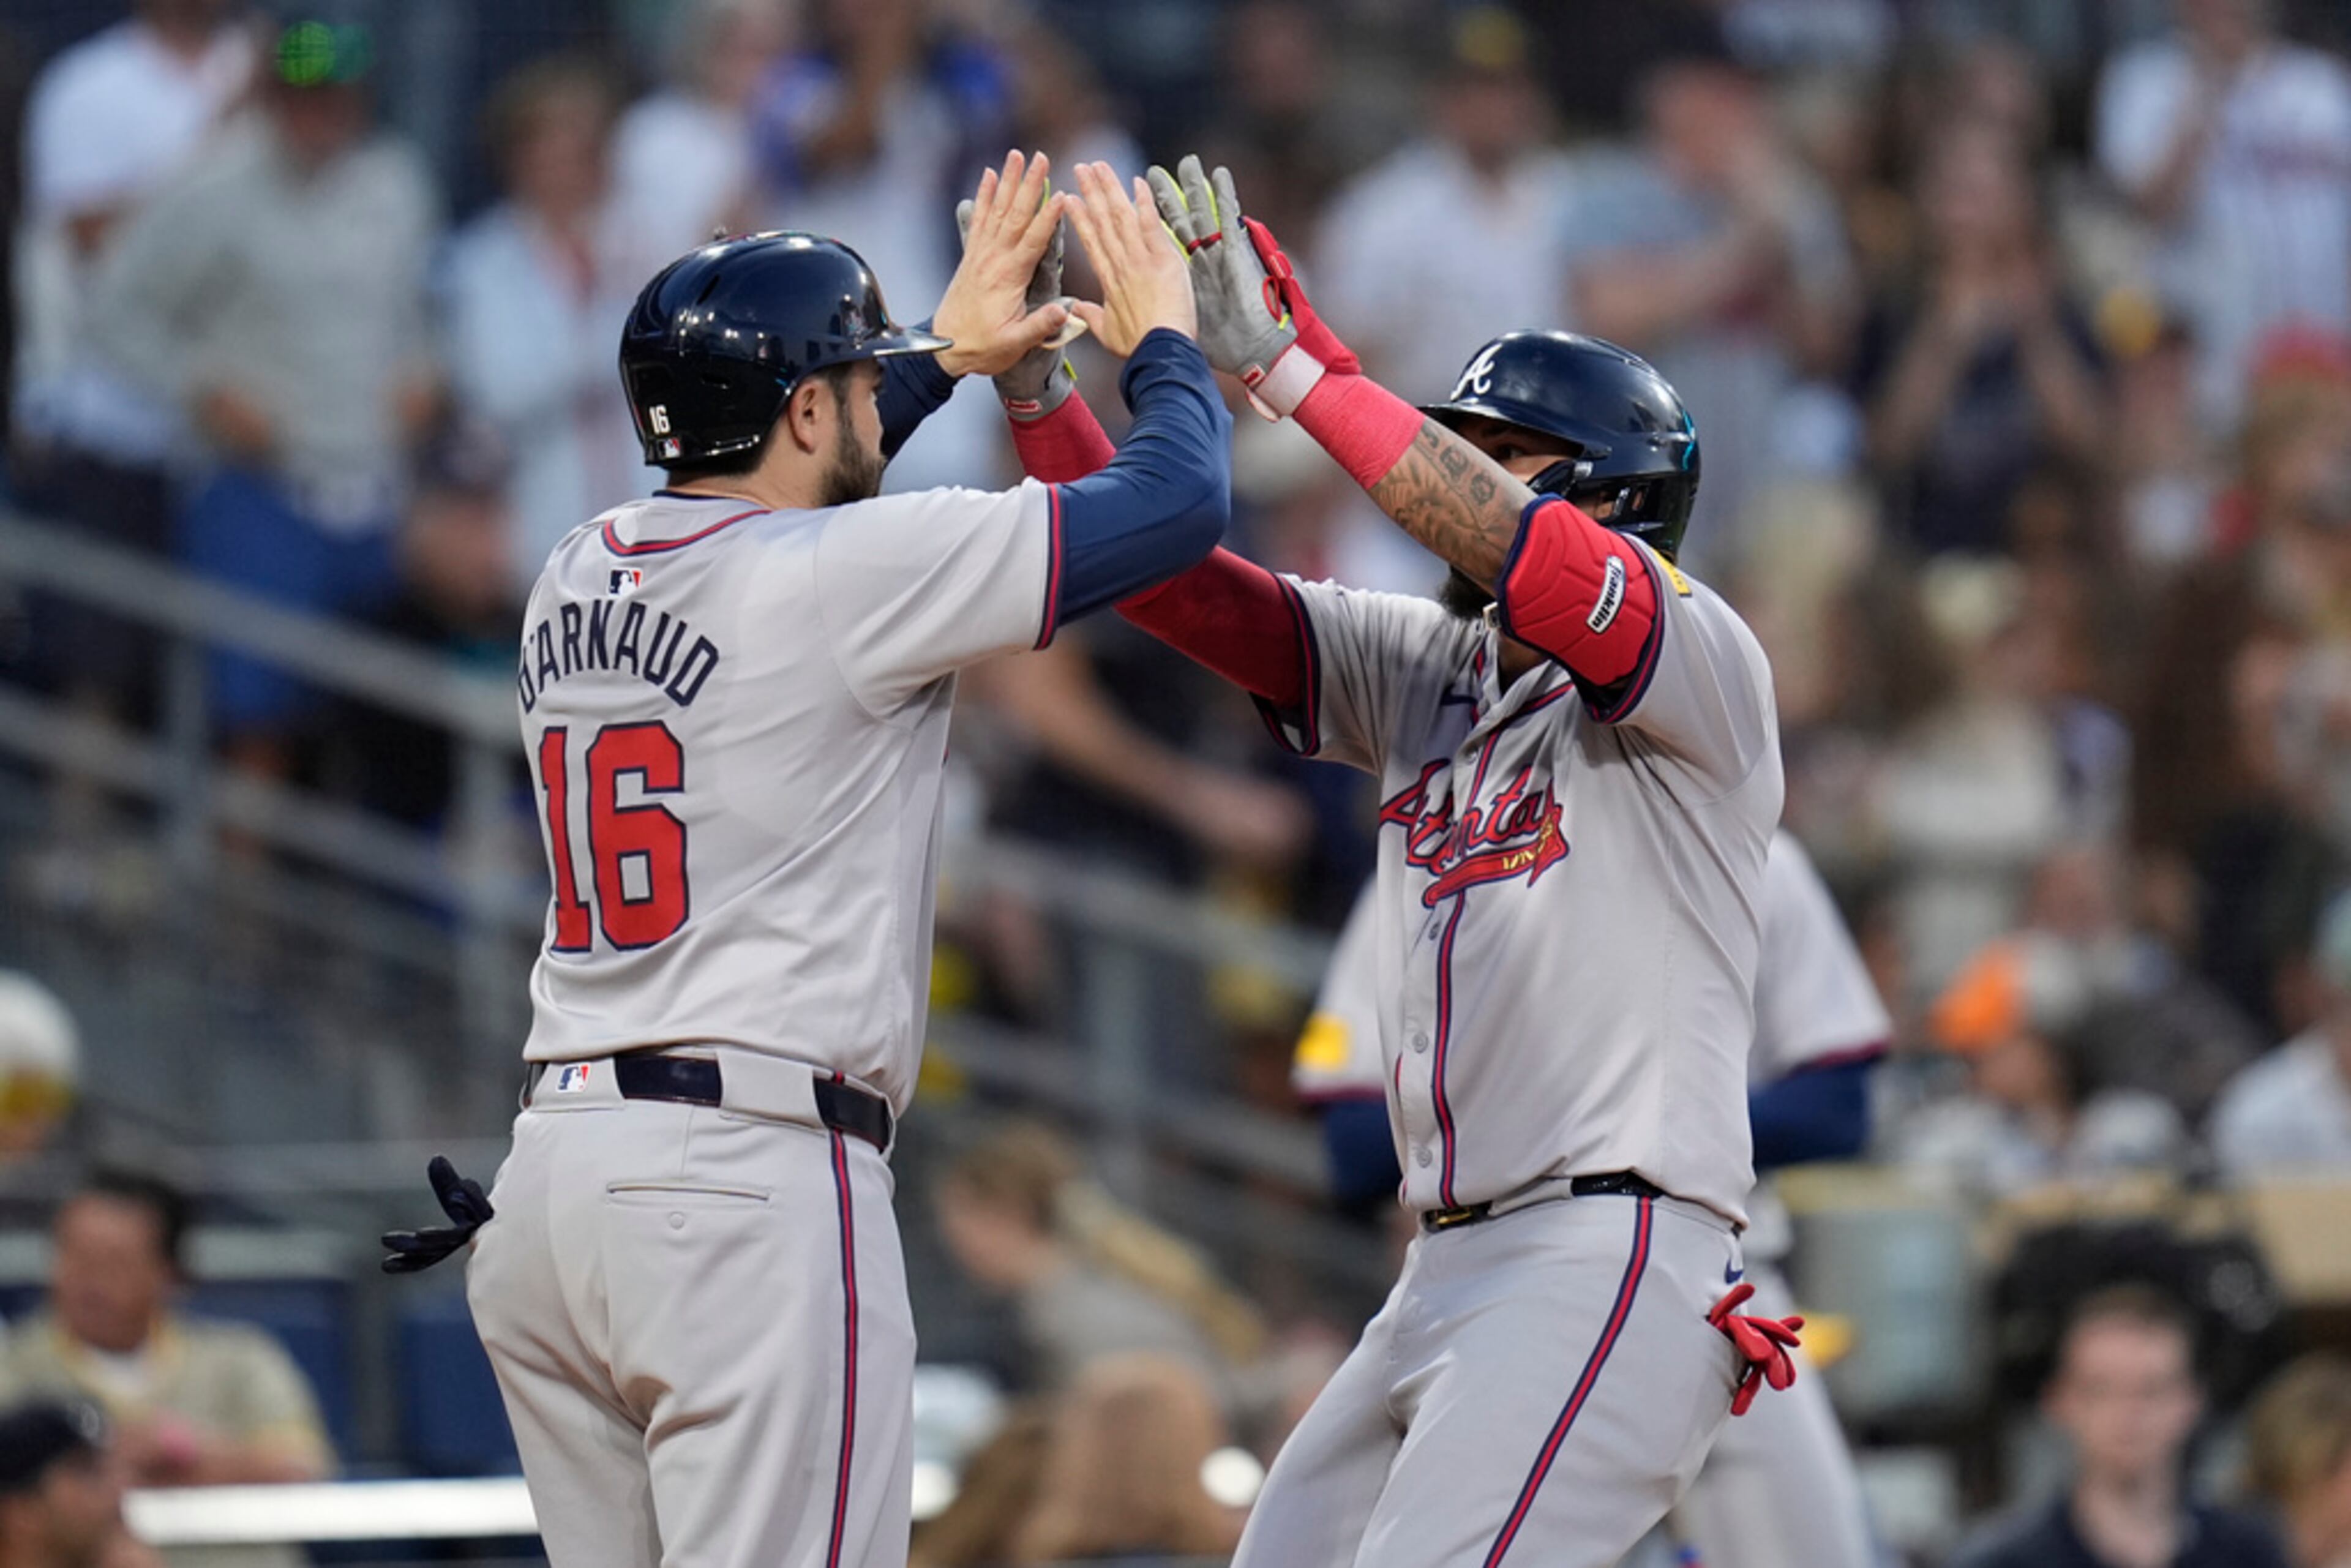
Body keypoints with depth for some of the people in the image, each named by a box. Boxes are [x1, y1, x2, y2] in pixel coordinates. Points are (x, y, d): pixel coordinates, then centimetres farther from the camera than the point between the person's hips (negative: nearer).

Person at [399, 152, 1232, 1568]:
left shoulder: (578, 583, 15)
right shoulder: (847, 577, -8)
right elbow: (1180, 499, -5)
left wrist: (947, 357, 46)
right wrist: (1160, 333, 15)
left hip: (553, 1177, 8)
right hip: (755, 1183, -8)